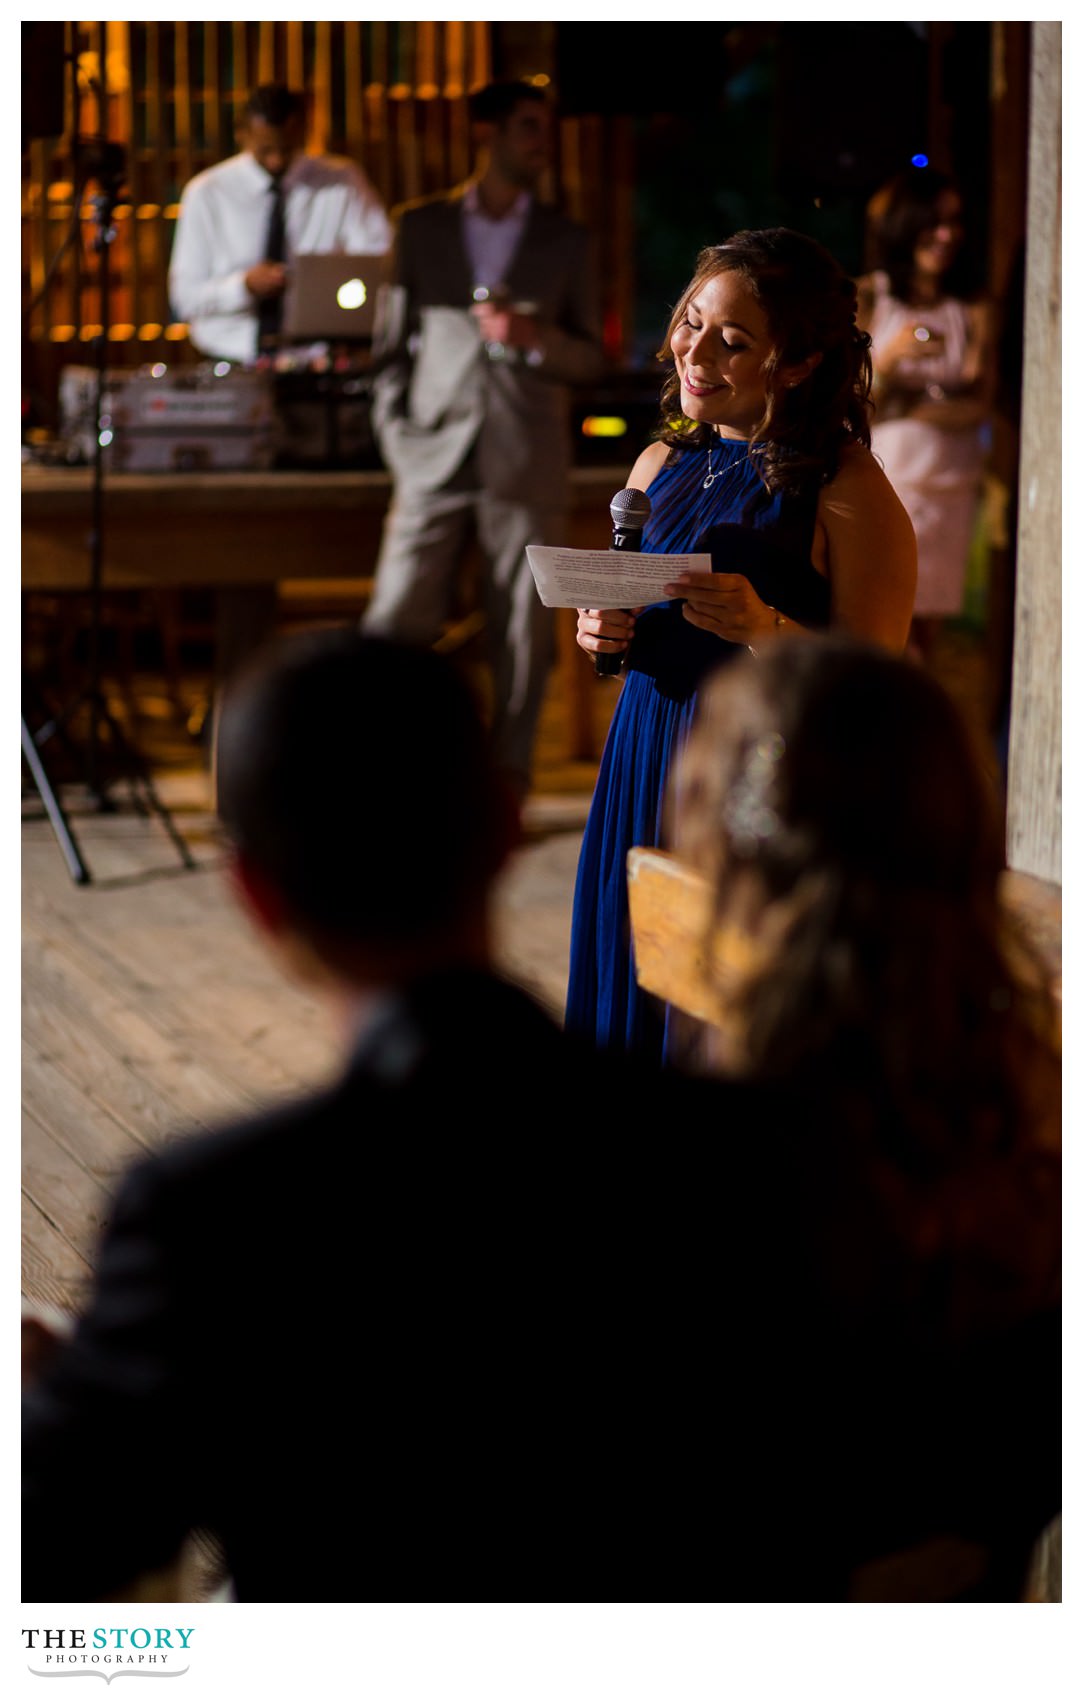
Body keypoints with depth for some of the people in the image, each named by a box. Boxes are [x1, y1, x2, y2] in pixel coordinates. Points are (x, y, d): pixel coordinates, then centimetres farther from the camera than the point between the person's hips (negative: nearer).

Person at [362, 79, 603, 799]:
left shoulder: (567, 241, 11)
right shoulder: (421, 226, 11)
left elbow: (592, 358, 10)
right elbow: (394, 339, 13)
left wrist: (533, 337, -10)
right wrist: (395, 430, 2)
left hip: (526, 462, 0)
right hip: (437, 455, 0)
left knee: (523, 632, 0)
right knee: (395, 622, -4)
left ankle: (508, 779, 9)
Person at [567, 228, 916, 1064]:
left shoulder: (849, 491, -12)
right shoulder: (662, 464, 9)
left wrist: (764, 627, -28)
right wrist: (604, 633, -1)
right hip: (645, 768, 6)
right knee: (635, 1008, 15)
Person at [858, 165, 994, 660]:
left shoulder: (974, 310, 4)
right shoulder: (865, 300, -1)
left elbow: (976, 408, -1)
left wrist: (899, 407, -8)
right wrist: (888, 357, -20)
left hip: (947, 487, 2)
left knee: (926, 628, 4)